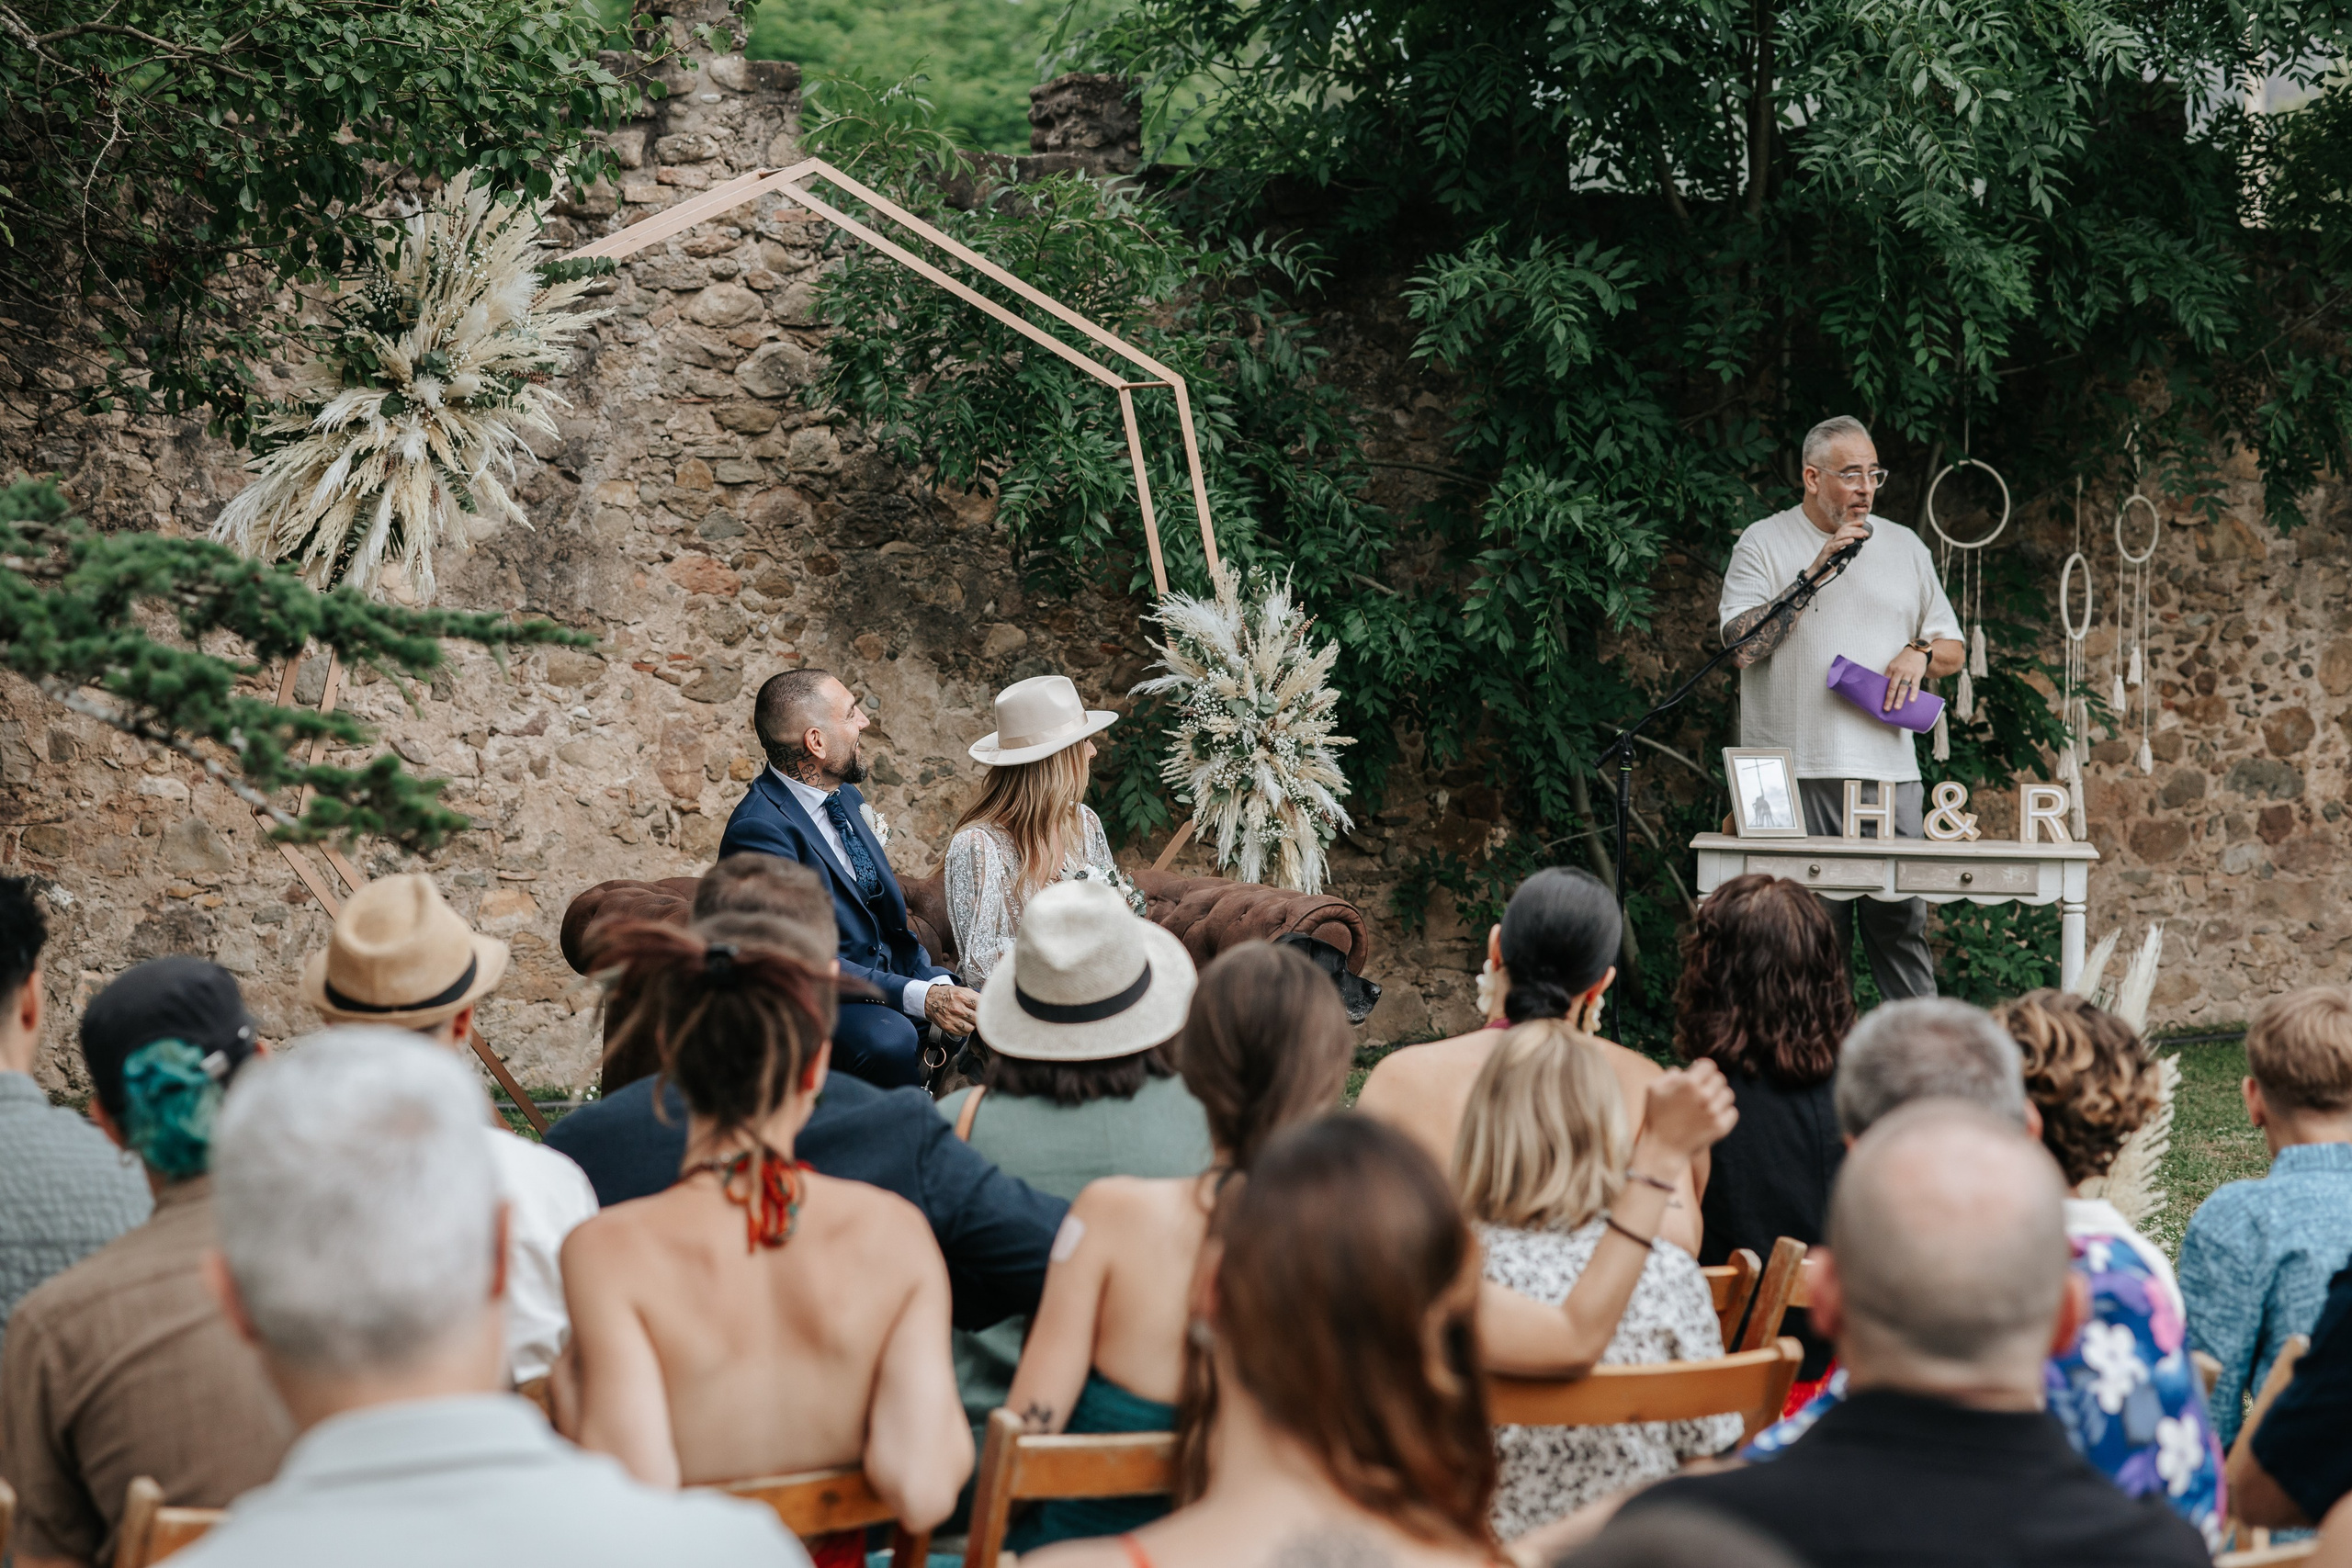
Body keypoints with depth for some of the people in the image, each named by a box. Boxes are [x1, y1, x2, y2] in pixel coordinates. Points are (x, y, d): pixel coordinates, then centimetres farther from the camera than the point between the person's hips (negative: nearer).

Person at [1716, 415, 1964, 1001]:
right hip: (1796, 771, -3)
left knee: (1901, 922, -2)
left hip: (1888, 767, 3)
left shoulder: (1905, 547, 18)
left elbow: (1952, 649, 24)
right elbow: (1742, 645, -8)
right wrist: (1815, 571, -10)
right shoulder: (1763, 544, 5)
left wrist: (1921, 653, 0)